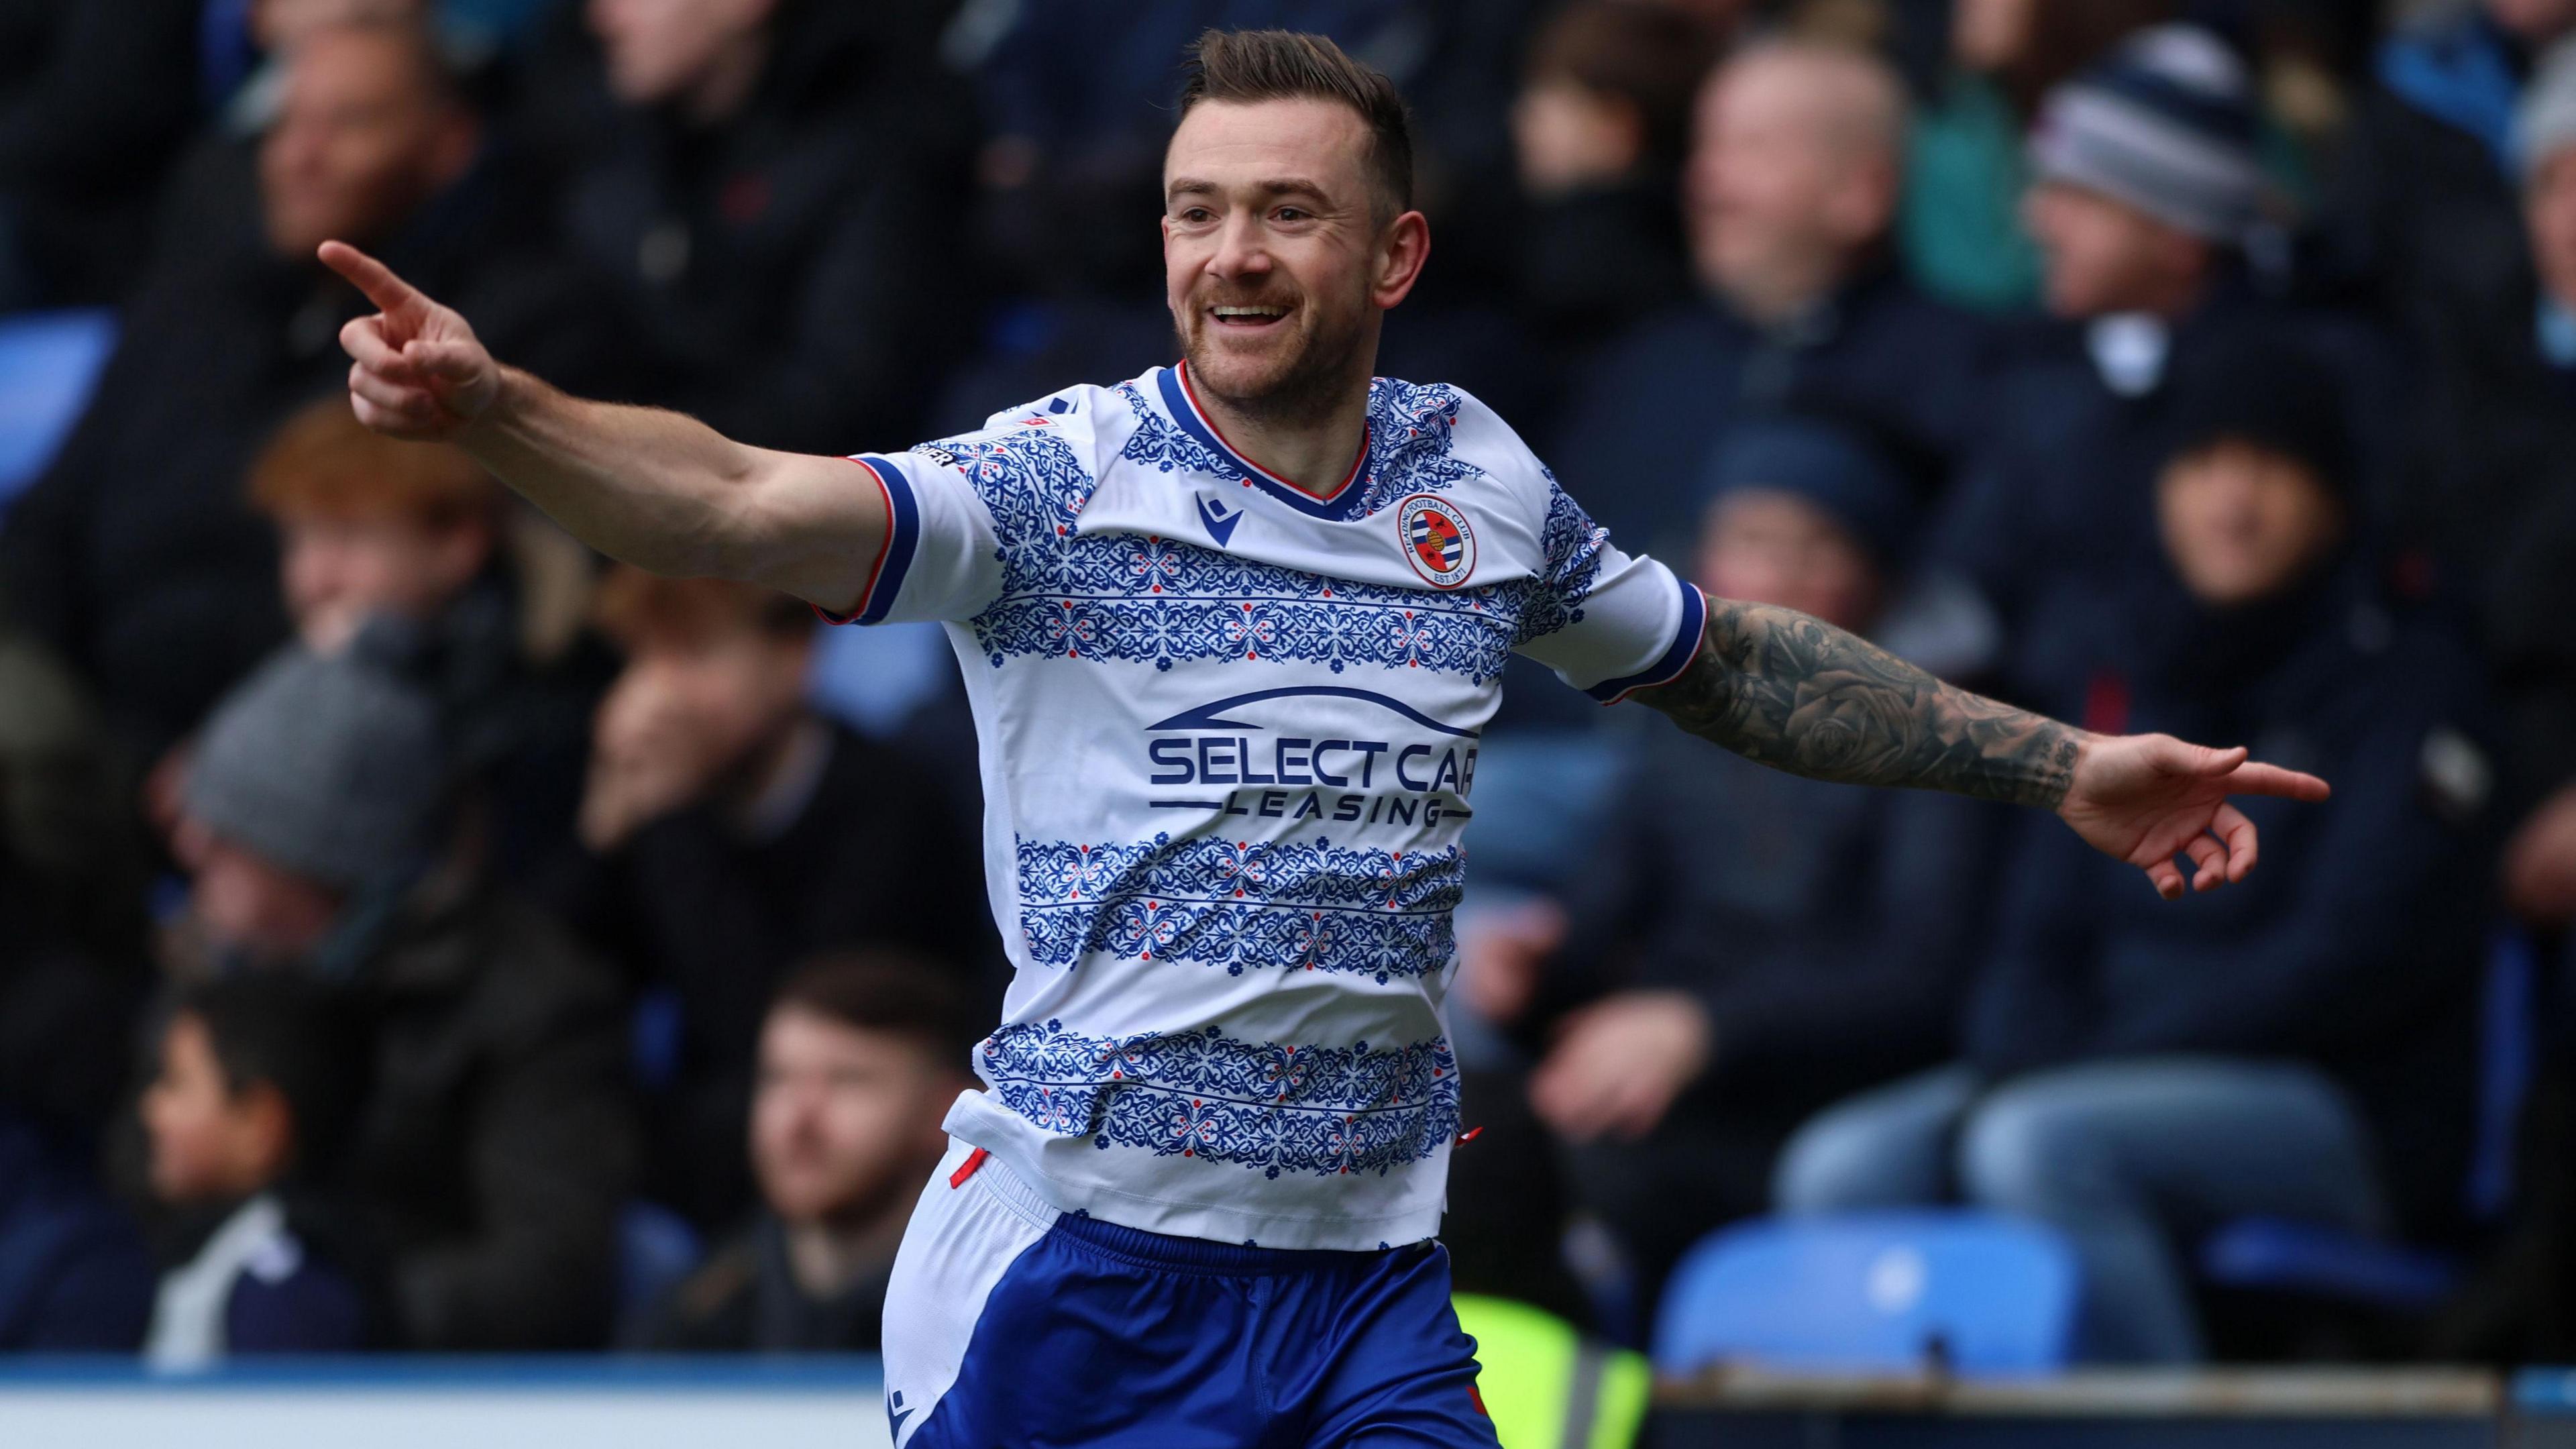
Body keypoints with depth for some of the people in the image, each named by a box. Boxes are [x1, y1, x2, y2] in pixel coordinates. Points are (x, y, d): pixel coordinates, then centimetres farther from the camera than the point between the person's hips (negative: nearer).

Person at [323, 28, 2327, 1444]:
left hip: (1371, 1274, 4)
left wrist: (2060, 767, 24)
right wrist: (488, 407, -40)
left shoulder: (1481, 485, 7)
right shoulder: (1066, 482, -7)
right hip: (1084, 1255, -4)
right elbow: (752, 508, -23)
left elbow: (1728, 664, 23)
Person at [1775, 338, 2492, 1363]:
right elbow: (2041, 930, 14)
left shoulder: (2405, 680, -2)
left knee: (2037, 1145, -34)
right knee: (1841, 1167, -19)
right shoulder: (2117, 672, 16)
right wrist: (2011, 1068, -9)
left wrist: (2112, 1059, -18)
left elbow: (2355, 953, -12)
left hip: (2346, 1119, -6)